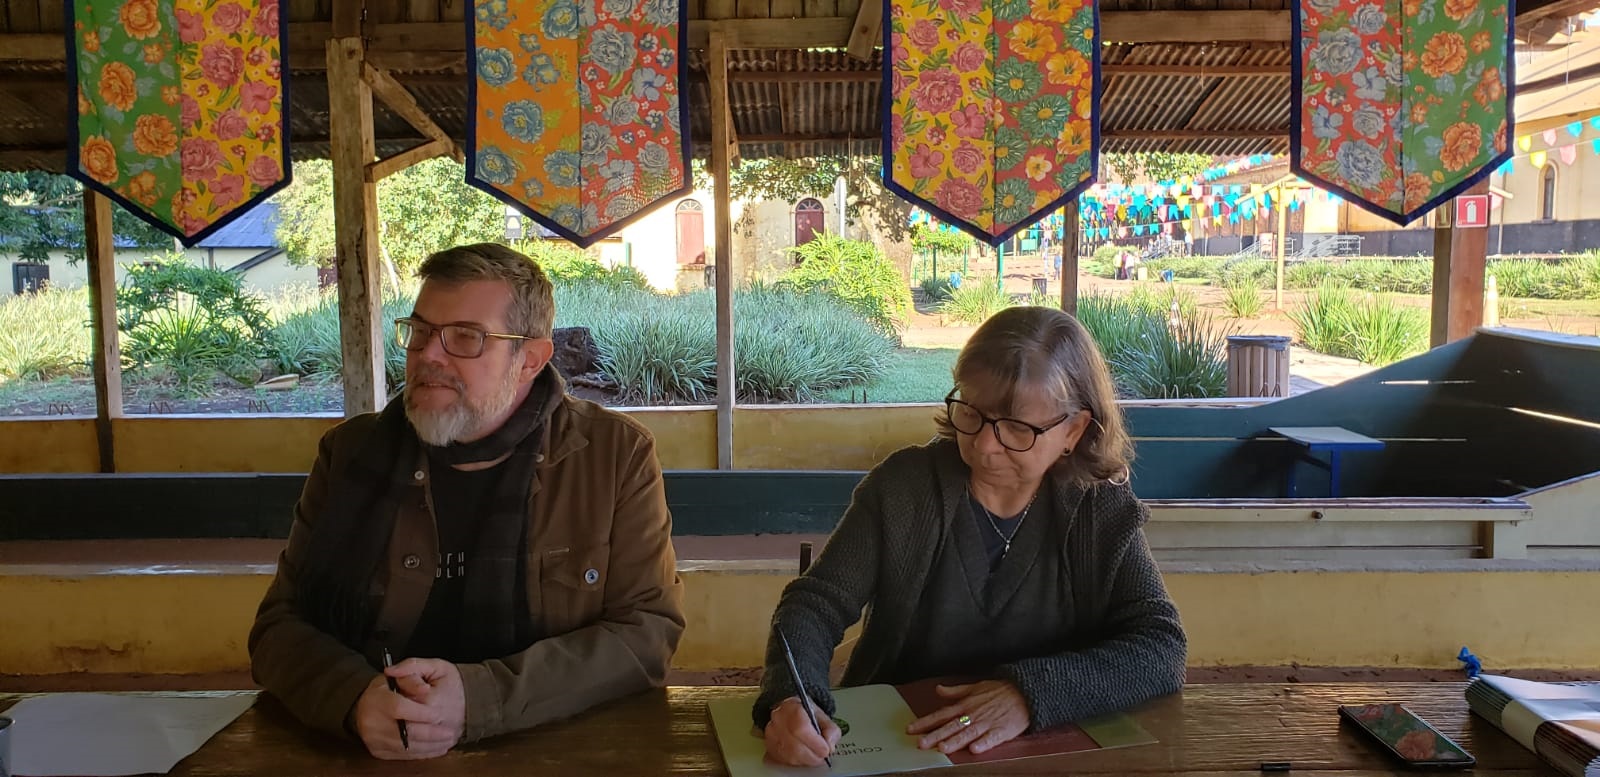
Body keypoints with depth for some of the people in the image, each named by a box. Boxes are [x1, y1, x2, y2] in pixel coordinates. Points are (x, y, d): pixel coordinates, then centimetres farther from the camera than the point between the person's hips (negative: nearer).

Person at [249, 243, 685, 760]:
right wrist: (356, 699, -19)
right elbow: (281, 624, 3)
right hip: (367, 754, 3)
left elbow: (648, 630, -9)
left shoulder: (617, 455, -4)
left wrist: (480, 699, -22)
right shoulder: (352, 452, 4)